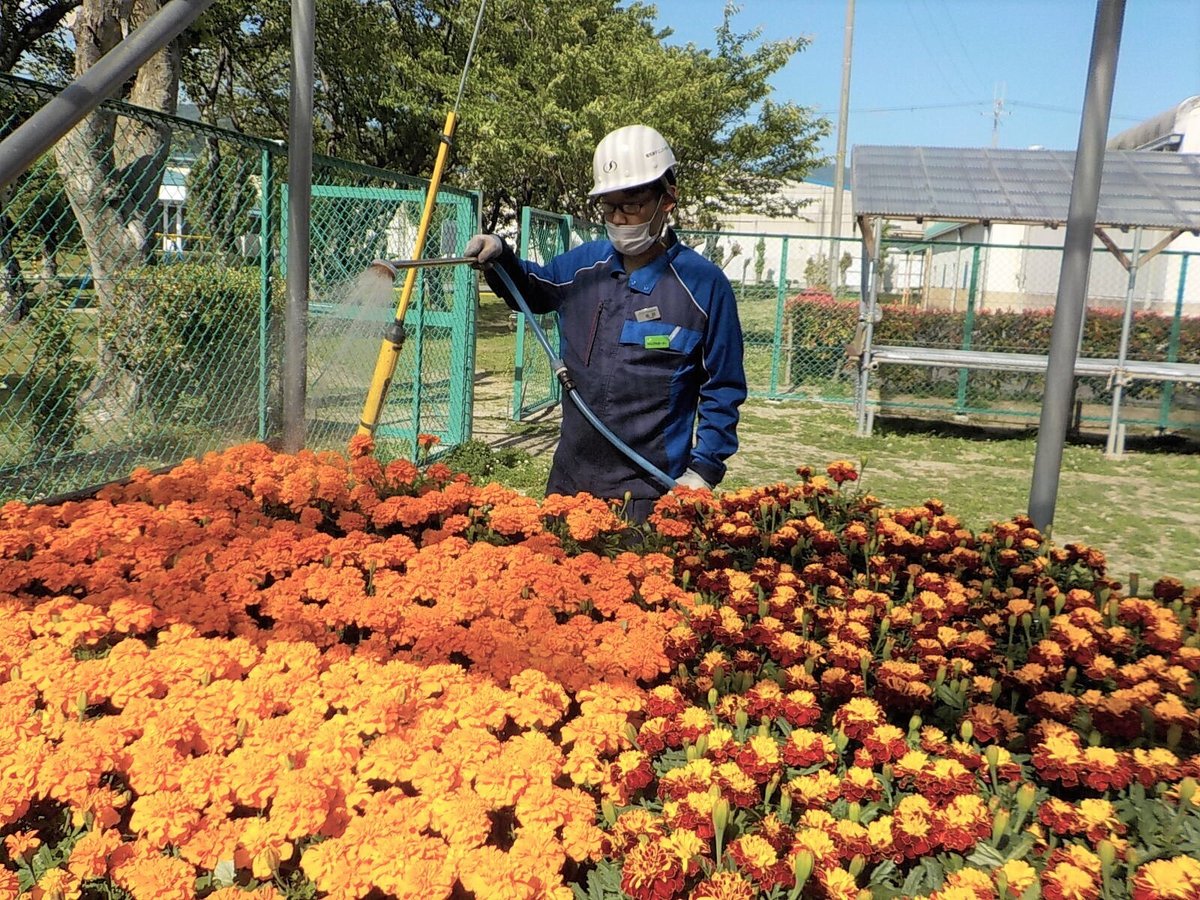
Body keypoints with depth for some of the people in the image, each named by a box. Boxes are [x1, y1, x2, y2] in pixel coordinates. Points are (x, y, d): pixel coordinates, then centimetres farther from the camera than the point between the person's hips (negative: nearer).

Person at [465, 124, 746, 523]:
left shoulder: (704, 284, -9)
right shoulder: (583, 264, 4)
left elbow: (723, 390, -4)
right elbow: (531, 289, 25)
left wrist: (703, 471, -11)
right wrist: (499, 257, 5)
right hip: (569, 480, 5)